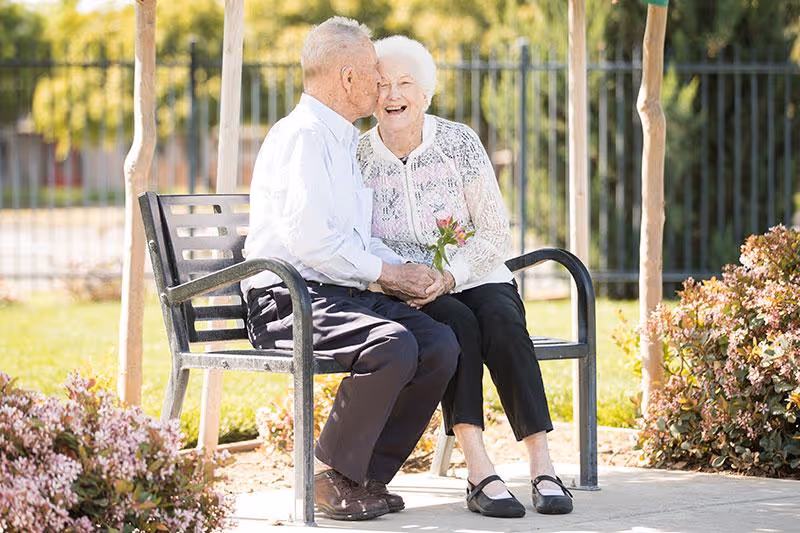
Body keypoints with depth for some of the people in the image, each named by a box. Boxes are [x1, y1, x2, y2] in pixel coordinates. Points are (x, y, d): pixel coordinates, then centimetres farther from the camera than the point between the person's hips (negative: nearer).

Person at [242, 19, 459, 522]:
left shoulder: (344, 141, 23)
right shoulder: (301, 136, -9)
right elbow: (308, 238, -20)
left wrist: (408, 270, 5)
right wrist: (387, 273, -13)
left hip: (344, 292, 9)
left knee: (441, 343, -14)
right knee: (393, 345, -32)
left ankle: (368, 475, -7)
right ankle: (330, 477, -17)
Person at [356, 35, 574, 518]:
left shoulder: (459, 142, 0)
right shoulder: (357, 157, 0)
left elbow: (495, 233, -3)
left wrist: (448, 277, -19)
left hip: (475, 278, 1)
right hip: (404, 297, -1)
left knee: (502, 321, -32)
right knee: (458, 325, -33)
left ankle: (543, 466, -36)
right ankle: (480, 473, -38)